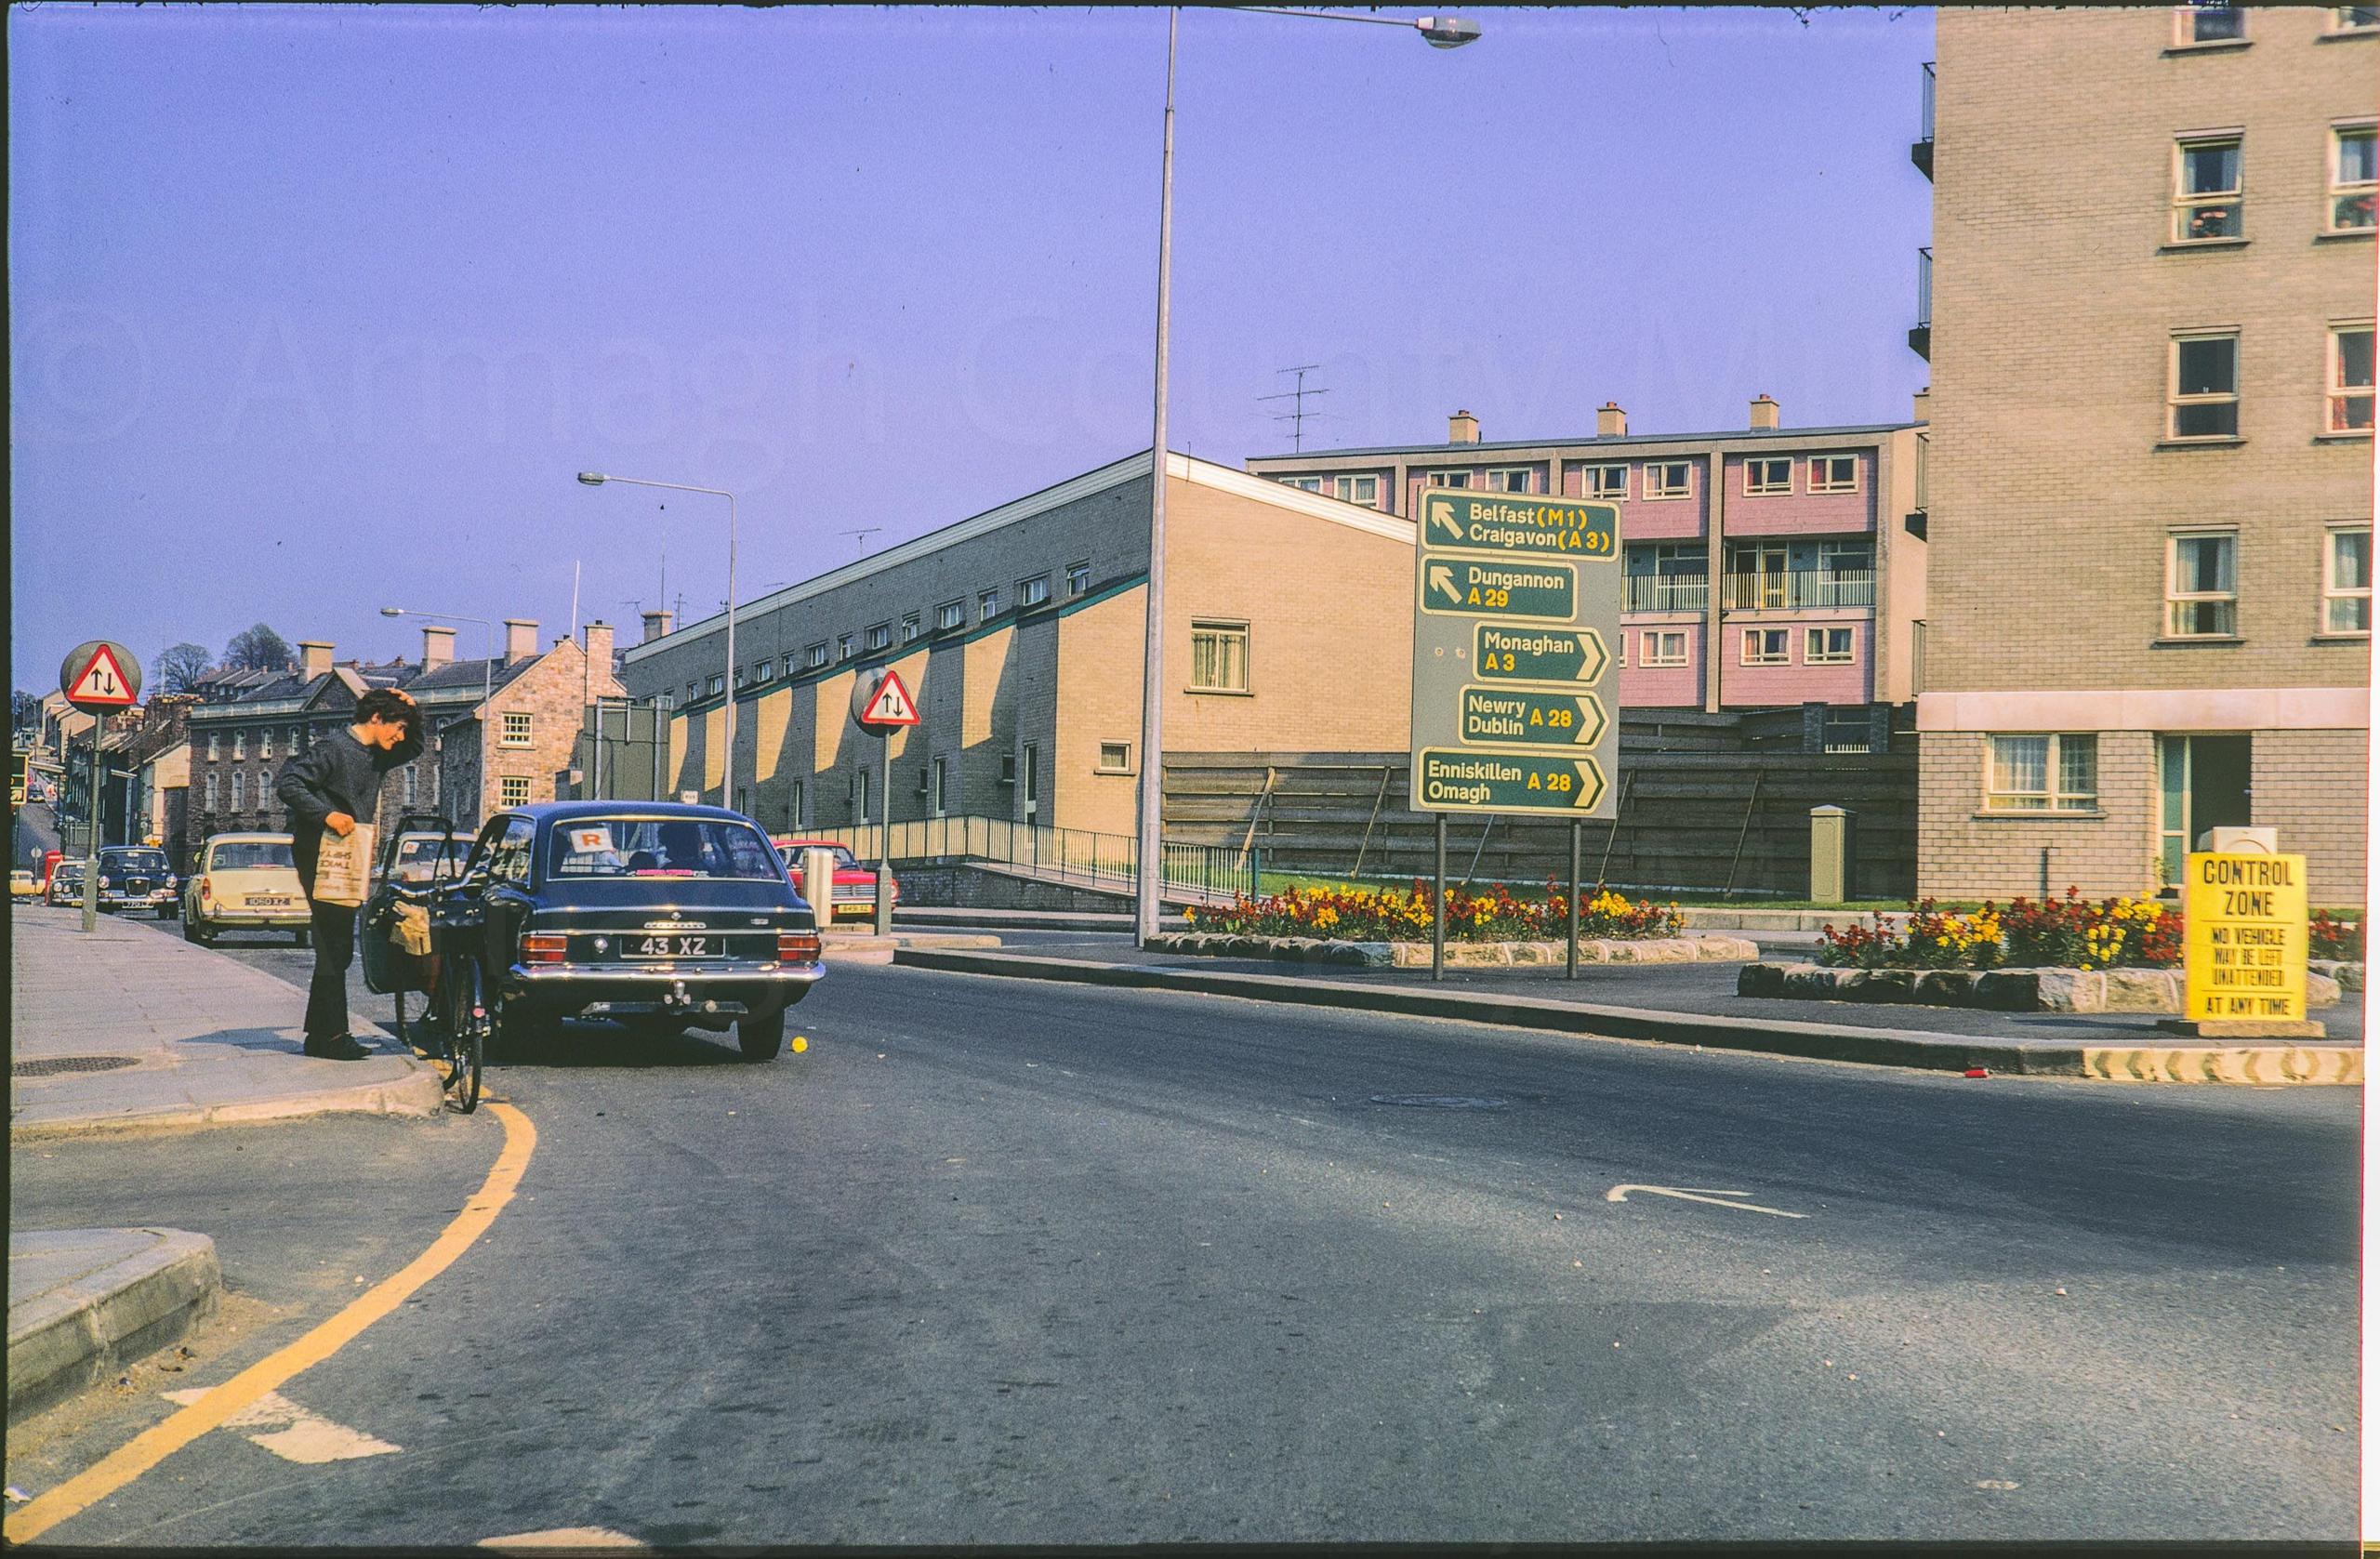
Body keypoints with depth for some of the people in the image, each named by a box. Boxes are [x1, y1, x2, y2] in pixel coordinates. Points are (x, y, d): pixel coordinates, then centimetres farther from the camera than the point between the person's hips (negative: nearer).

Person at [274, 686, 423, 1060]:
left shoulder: (375, 756, 14)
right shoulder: (333, 748, -12)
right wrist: (327, 815, -29)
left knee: (336, 950, 11)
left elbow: (414, 749, 31)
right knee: (334, 948, -11)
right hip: (320, 857, -9)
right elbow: (288, 784, -20)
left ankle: (319, 1035, 16)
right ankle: (333, 1035, -9)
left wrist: (410, 709, 12)